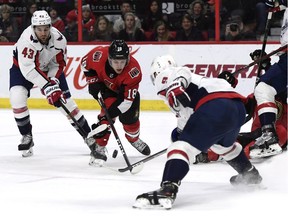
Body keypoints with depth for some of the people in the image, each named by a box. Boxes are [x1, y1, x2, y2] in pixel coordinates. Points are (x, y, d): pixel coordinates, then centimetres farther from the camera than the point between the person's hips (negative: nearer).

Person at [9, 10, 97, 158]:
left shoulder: (59, 39, -25)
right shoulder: (27, 39, -37)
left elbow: (59, 63, -10)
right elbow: (28, 69, -40)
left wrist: (53, 81, -25)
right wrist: (47, 87, -44)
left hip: (50, 68, 2)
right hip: (22, 66, -2)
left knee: (65, 100, -2)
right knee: (17, 98, -23)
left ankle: (88, 136, 9)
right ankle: (27, 137, -5)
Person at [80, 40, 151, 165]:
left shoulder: (134, 71, -41)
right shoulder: (99, 55, -38)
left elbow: (127, 99, -36)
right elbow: (85, 63, -12)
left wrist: (111, 112, -40)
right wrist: (93, 81, -17)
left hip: (126, 89, 0)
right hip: (107, 86, 0)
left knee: (130, 117, 5)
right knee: (106, 116, -21)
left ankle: (134, 139, 40)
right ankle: (99, 148, -12)